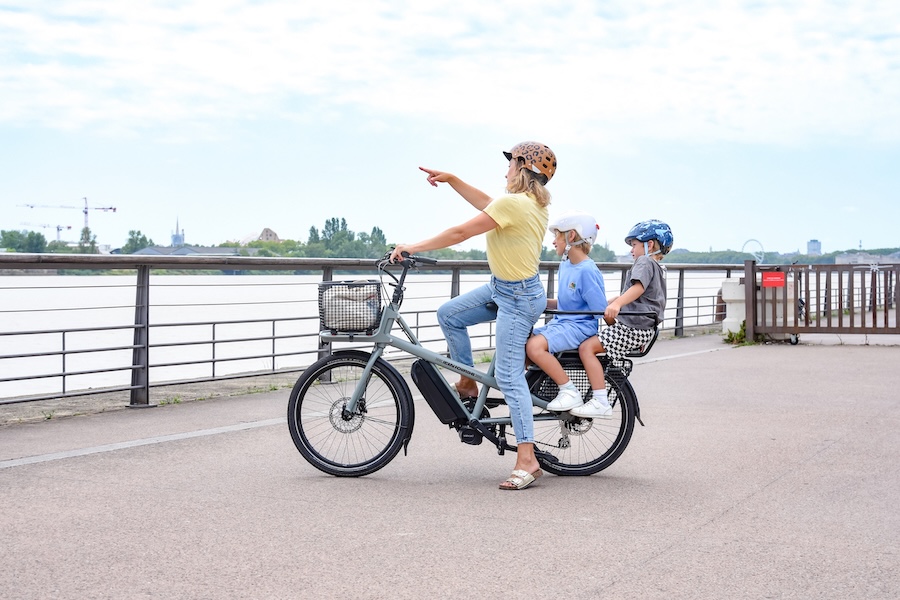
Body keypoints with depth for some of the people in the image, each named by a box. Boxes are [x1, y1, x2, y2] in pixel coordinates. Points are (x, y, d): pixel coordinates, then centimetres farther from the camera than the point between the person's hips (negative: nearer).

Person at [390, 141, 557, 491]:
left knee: (509, 376, -10)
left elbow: (460, 233, -19)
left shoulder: (513, 203, -23)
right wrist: (451, 180, 18)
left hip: (516, 298, -10)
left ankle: (527, 459, -8)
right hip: (503, 287, 10)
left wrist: (413, 248, -10)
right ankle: (467, 383, 24)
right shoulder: (533, 202, 5)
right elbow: (486, 204, 20)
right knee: (448, 314, 13)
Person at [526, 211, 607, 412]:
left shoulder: (587, 271, -16)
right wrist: (543, 302, 6)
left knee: (535, 346, -29)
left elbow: (602, 312, -15)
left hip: (580, 326, -9)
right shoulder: (565, 266, 12)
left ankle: (570, 392, -18)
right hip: (561, 322, 9)